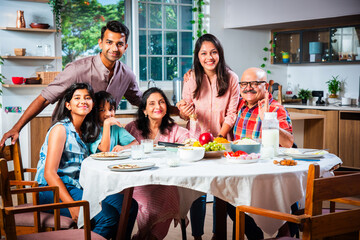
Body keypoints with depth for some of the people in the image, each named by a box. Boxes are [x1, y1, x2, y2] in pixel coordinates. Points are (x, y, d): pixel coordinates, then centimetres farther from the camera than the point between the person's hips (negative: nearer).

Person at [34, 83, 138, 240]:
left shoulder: (83, 130, 15)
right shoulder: (60, 129, -10)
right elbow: (49, 173, -18)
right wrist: (72, 205, -25)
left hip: (76, 189, 8)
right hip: (52, 191, -8)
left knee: (130, 206, -7)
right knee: (108, 215, -27)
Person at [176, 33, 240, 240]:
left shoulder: (231, 78, -3)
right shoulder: (191, 78, -2)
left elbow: (232, 113, -3)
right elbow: (186, 110, 2)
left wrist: (220, 136, -13)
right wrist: (184, 112, -22)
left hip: (222, 140, 0)